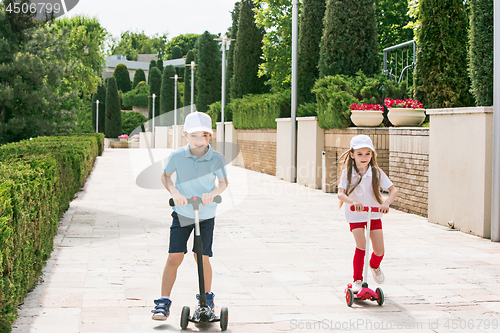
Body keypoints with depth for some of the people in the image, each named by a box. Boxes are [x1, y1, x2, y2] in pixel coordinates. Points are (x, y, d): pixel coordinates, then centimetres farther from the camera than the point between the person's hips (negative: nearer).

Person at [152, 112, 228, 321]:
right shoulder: (177, 156, -10)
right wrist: (174, 192, -13)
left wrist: (213, 193, -21)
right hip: (182, 213, 0)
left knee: (202, 257, 0)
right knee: (174, 257, -5)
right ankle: (163, 302, 4)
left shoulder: (216, 159, -10)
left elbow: (223, 182, 1)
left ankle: (207, 296, 24)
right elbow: (165, 175, 5)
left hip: (206, 215, 0)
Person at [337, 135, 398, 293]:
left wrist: (386, 203, -32)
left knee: (379, 250, -1)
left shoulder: (376, 172, -7)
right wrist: (353, 201, -40)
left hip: (374, 214, 2)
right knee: (361, 245, -19)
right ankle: (357, 280, -4)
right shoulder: (347, 173, -10)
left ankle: (375, 266, 36)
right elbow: (340, 194, -20)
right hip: (355, 215, -2)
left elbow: (393, 190, -12)